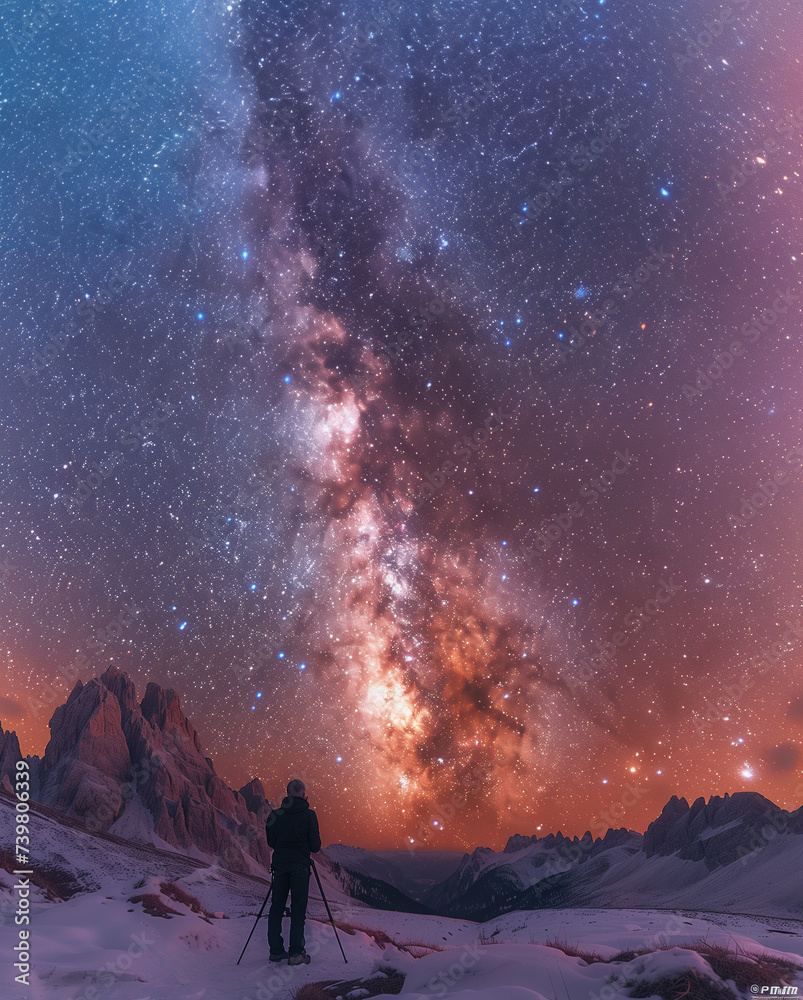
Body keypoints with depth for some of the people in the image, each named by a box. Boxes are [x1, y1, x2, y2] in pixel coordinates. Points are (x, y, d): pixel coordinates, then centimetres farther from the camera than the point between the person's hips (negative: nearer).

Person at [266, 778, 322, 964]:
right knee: (298, 909, 0)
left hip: (279, 864, 3)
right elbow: (315, 846, -5)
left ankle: (276, 951, 13)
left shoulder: (275, 814, 3)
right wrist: (313, 848, 17)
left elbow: (271, 842, 11)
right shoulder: (309, 814, -7)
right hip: (300, 866, -3)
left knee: (276, 907, 10)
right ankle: (296, 953, -1)